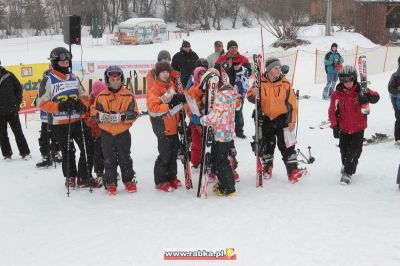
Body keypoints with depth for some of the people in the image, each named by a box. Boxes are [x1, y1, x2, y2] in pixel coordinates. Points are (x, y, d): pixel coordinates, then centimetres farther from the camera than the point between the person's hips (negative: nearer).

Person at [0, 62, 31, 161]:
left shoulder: (8, 75, -4)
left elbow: (18, 88, 5)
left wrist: (17, 102, -2)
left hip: (12, 110, -1)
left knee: (18, 132, 5)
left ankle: (25, 153, 12)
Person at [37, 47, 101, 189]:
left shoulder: (74, 78, 11)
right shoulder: (48, 80, -5)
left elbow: (83, 96, 17)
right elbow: (42, 103, -8)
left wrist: (82, 104, -7)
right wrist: (59, 106, -23)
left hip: (77, 120, 4)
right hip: (59, 123, -4)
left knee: (88, 148, 1)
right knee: (67, 152, 7)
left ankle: (84, 178, 13)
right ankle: (70, 177, 28)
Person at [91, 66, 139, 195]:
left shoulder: (128, 95, -4)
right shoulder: (101, 96, 0)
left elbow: (134, 114, -7)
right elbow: (94, 112, -1)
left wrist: (122, 117, -23)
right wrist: (103, 116, -22)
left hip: (123, 132, -1)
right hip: (106, 133, 1)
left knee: (125, 159, 11)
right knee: (109, 160, 9)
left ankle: (129, 180, 25)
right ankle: (110, 183, 21)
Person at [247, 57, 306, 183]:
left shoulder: (285, 83, -5)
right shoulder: (260, 82, -7)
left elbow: (292, 103, -2)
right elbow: (251, 97, 3)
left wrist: (292, 121, -6)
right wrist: (253, 94, -21)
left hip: (282, 118, -1)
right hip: (265, 119, 1)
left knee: (286, 145, -6)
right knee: (267, 145, 14)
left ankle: (292, 171, -4)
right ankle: (267, 167, 34)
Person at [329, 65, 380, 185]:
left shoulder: (360, 91, -10)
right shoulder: (337, 94, -9)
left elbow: (375, 97, -15)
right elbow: (332, 111, -6)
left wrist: (368, 96, -38)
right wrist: (335, 126, -11)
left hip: (358, 128, -1)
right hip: (344, 128, 1)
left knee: (355, 151, 0)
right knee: (344, 149, 15)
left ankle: (348, 172, 14)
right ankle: (346, 164, 44)